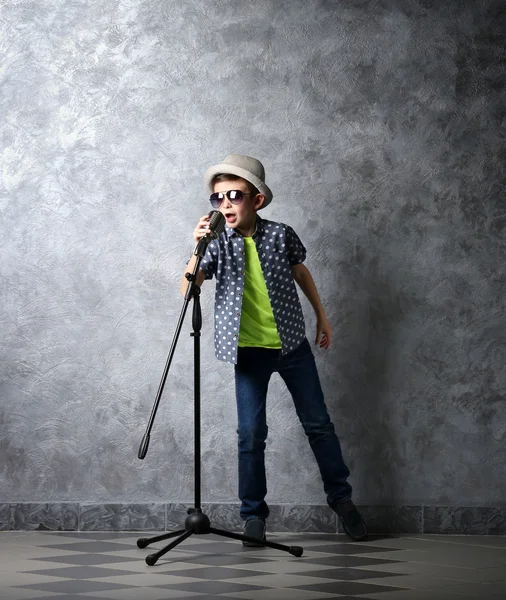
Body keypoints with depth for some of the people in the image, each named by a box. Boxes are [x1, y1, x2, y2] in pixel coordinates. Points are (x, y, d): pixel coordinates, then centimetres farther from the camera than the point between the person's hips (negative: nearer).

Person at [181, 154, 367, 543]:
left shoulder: (281, 234, -6)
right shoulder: (218, 243, -7)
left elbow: (301, 272, 12)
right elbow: (188, 291, -18)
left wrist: (322, 316, 18)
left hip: (292, 344, 1)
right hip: (249, 351, -1)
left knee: (318, 424, 8)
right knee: (251, 433, -2)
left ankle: (341, 498, 24)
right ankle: (253, 514, 12)